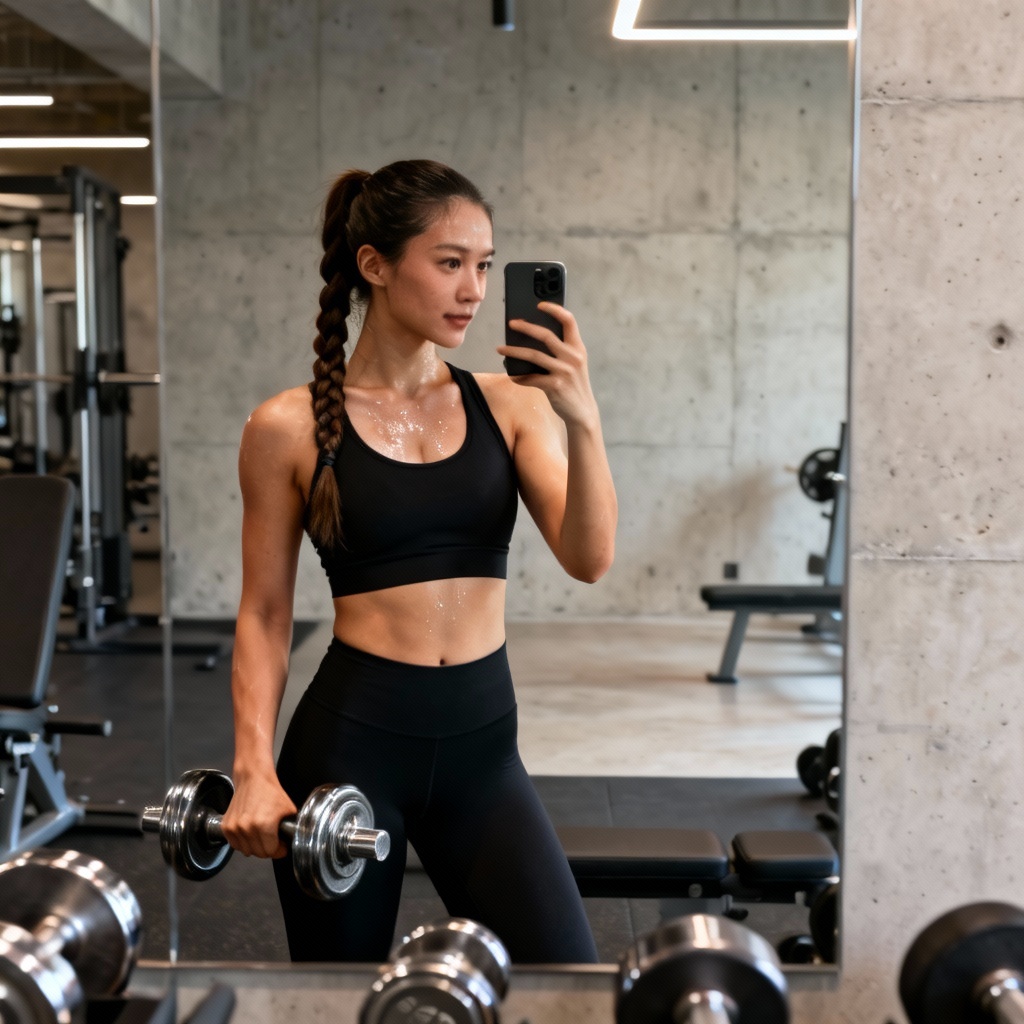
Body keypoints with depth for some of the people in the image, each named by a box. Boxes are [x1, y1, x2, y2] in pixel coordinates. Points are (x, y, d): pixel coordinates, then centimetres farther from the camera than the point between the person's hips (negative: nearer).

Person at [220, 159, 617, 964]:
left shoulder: (510, 404, 3)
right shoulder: (290, 428, -4)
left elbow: (590, 559, -8)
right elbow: (264, 615, 1)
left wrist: (582, 421, -21)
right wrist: (254, 768, -8)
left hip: (482, 745, 2)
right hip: (350, 741, -2)